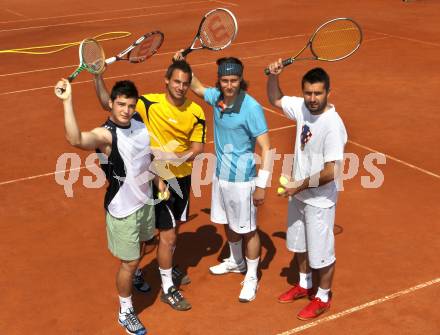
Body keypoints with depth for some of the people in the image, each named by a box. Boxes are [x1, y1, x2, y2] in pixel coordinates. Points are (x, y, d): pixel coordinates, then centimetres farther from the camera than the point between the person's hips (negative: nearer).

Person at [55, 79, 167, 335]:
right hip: (122, 209, -7)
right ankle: (126, 312, 26)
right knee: (129, 262, 4)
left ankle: (134, 275, 61)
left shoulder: (139, 122, -5)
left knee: (139, 249, 29)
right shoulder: (105, 135, -28)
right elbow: (76, 139, -51)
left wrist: (158, 181, 17)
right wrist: (67, 101, -57)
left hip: (145, 200, 7)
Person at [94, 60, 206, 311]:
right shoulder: (149, 104, -16)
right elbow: (108, 102, -17)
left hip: (182, 178, 5)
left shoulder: (196, 113, -6)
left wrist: (182, 156, -25)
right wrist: (98, 76, -30)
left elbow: (197, 146, -4)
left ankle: (168, 268, 48)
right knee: (168, 235, -2)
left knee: (174, 227, 23)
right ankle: (167, 289, 15)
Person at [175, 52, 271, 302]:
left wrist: (261, 185, -22)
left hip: (242, 179, -7)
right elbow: (197, 87, 20)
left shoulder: (251, 108, -23)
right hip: (221, 175, 7)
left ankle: (251, 278, 24)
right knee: (228, 224, 23)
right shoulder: (217, 97, -4)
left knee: (248, 230, 7)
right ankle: (236, 262, 47)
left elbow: (266, 148, -21)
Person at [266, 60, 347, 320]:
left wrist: (300, 187, -19)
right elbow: (276, 100, 11)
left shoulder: (333, 126, -29)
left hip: (319, 200, -8)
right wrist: (273, 75, -7)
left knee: (321, 251, 11)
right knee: (299, 244, 25)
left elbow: (330, 172, -29)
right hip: (299, 193, 8)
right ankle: (304, 285, 47)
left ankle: (323, 297, 33)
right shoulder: (302, 107, -8)